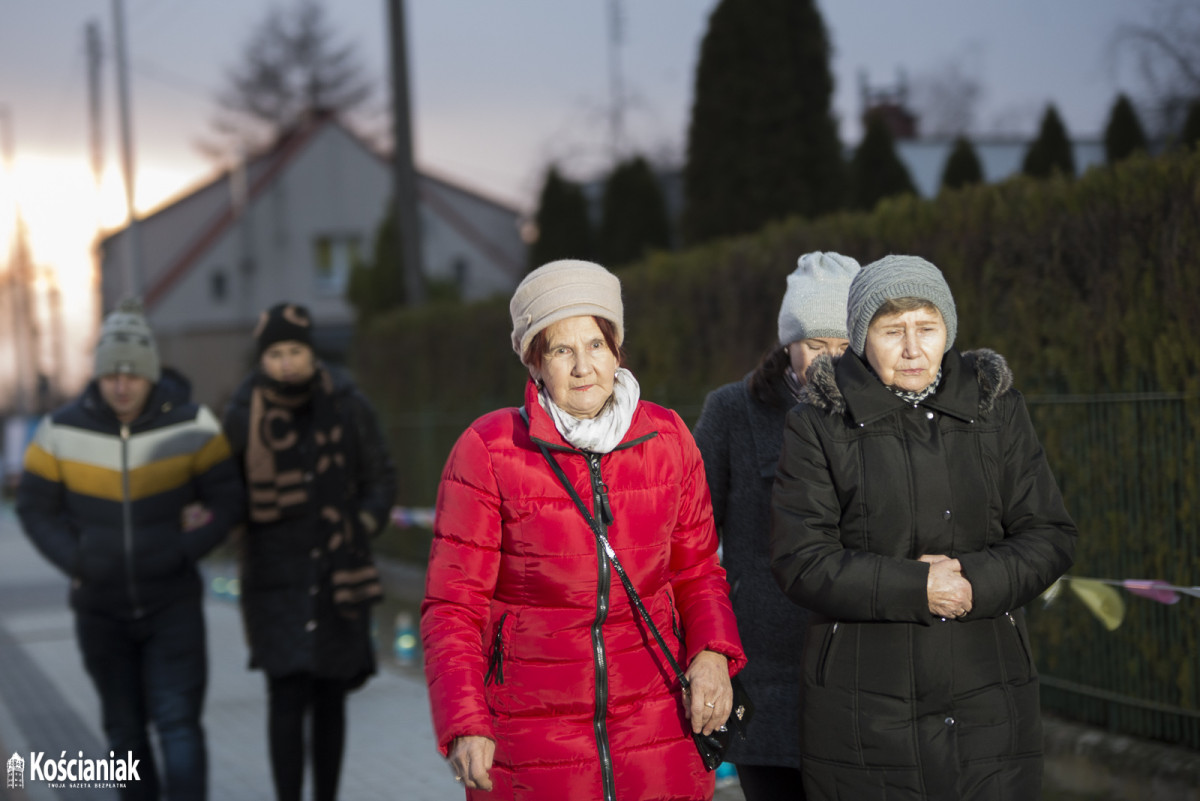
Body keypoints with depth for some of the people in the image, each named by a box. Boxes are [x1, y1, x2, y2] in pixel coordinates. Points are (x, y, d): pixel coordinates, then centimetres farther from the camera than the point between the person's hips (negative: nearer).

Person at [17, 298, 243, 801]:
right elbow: (35, 507, 2)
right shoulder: (62, 431, -7)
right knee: (124, 727, 12)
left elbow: (227, 499, -4)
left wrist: (179, 555, -13)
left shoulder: (192, 425, -10)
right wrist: (77, 564, -8)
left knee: (178, 722, -12)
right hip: (100, 608, 2)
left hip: (173, 603, -2)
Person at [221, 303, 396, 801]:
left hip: (337, 577, 2)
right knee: (288, 694, -13)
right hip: (277, 577, -1)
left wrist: (357, 533, -9)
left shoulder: (348, 407, -6)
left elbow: (381, 480, 3)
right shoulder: (244, 415, -8)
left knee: (330, 697, 9)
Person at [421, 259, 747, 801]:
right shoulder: (489, 450, -7)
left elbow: (696, 569, 14)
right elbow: (452, 606, -6)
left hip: (656, 730, 3)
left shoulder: (666, 437, 3)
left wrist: (713, 650, -6)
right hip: (532, 735, -2)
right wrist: (465, 726, -18)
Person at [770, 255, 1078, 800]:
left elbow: (1050, 537, 5)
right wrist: (916, 586, -17)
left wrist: (977, 581, -13)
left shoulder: (996, 408, 7)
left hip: (986, 695, 2)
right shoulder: (819, 423, -1)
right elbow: (800, 560, -7)